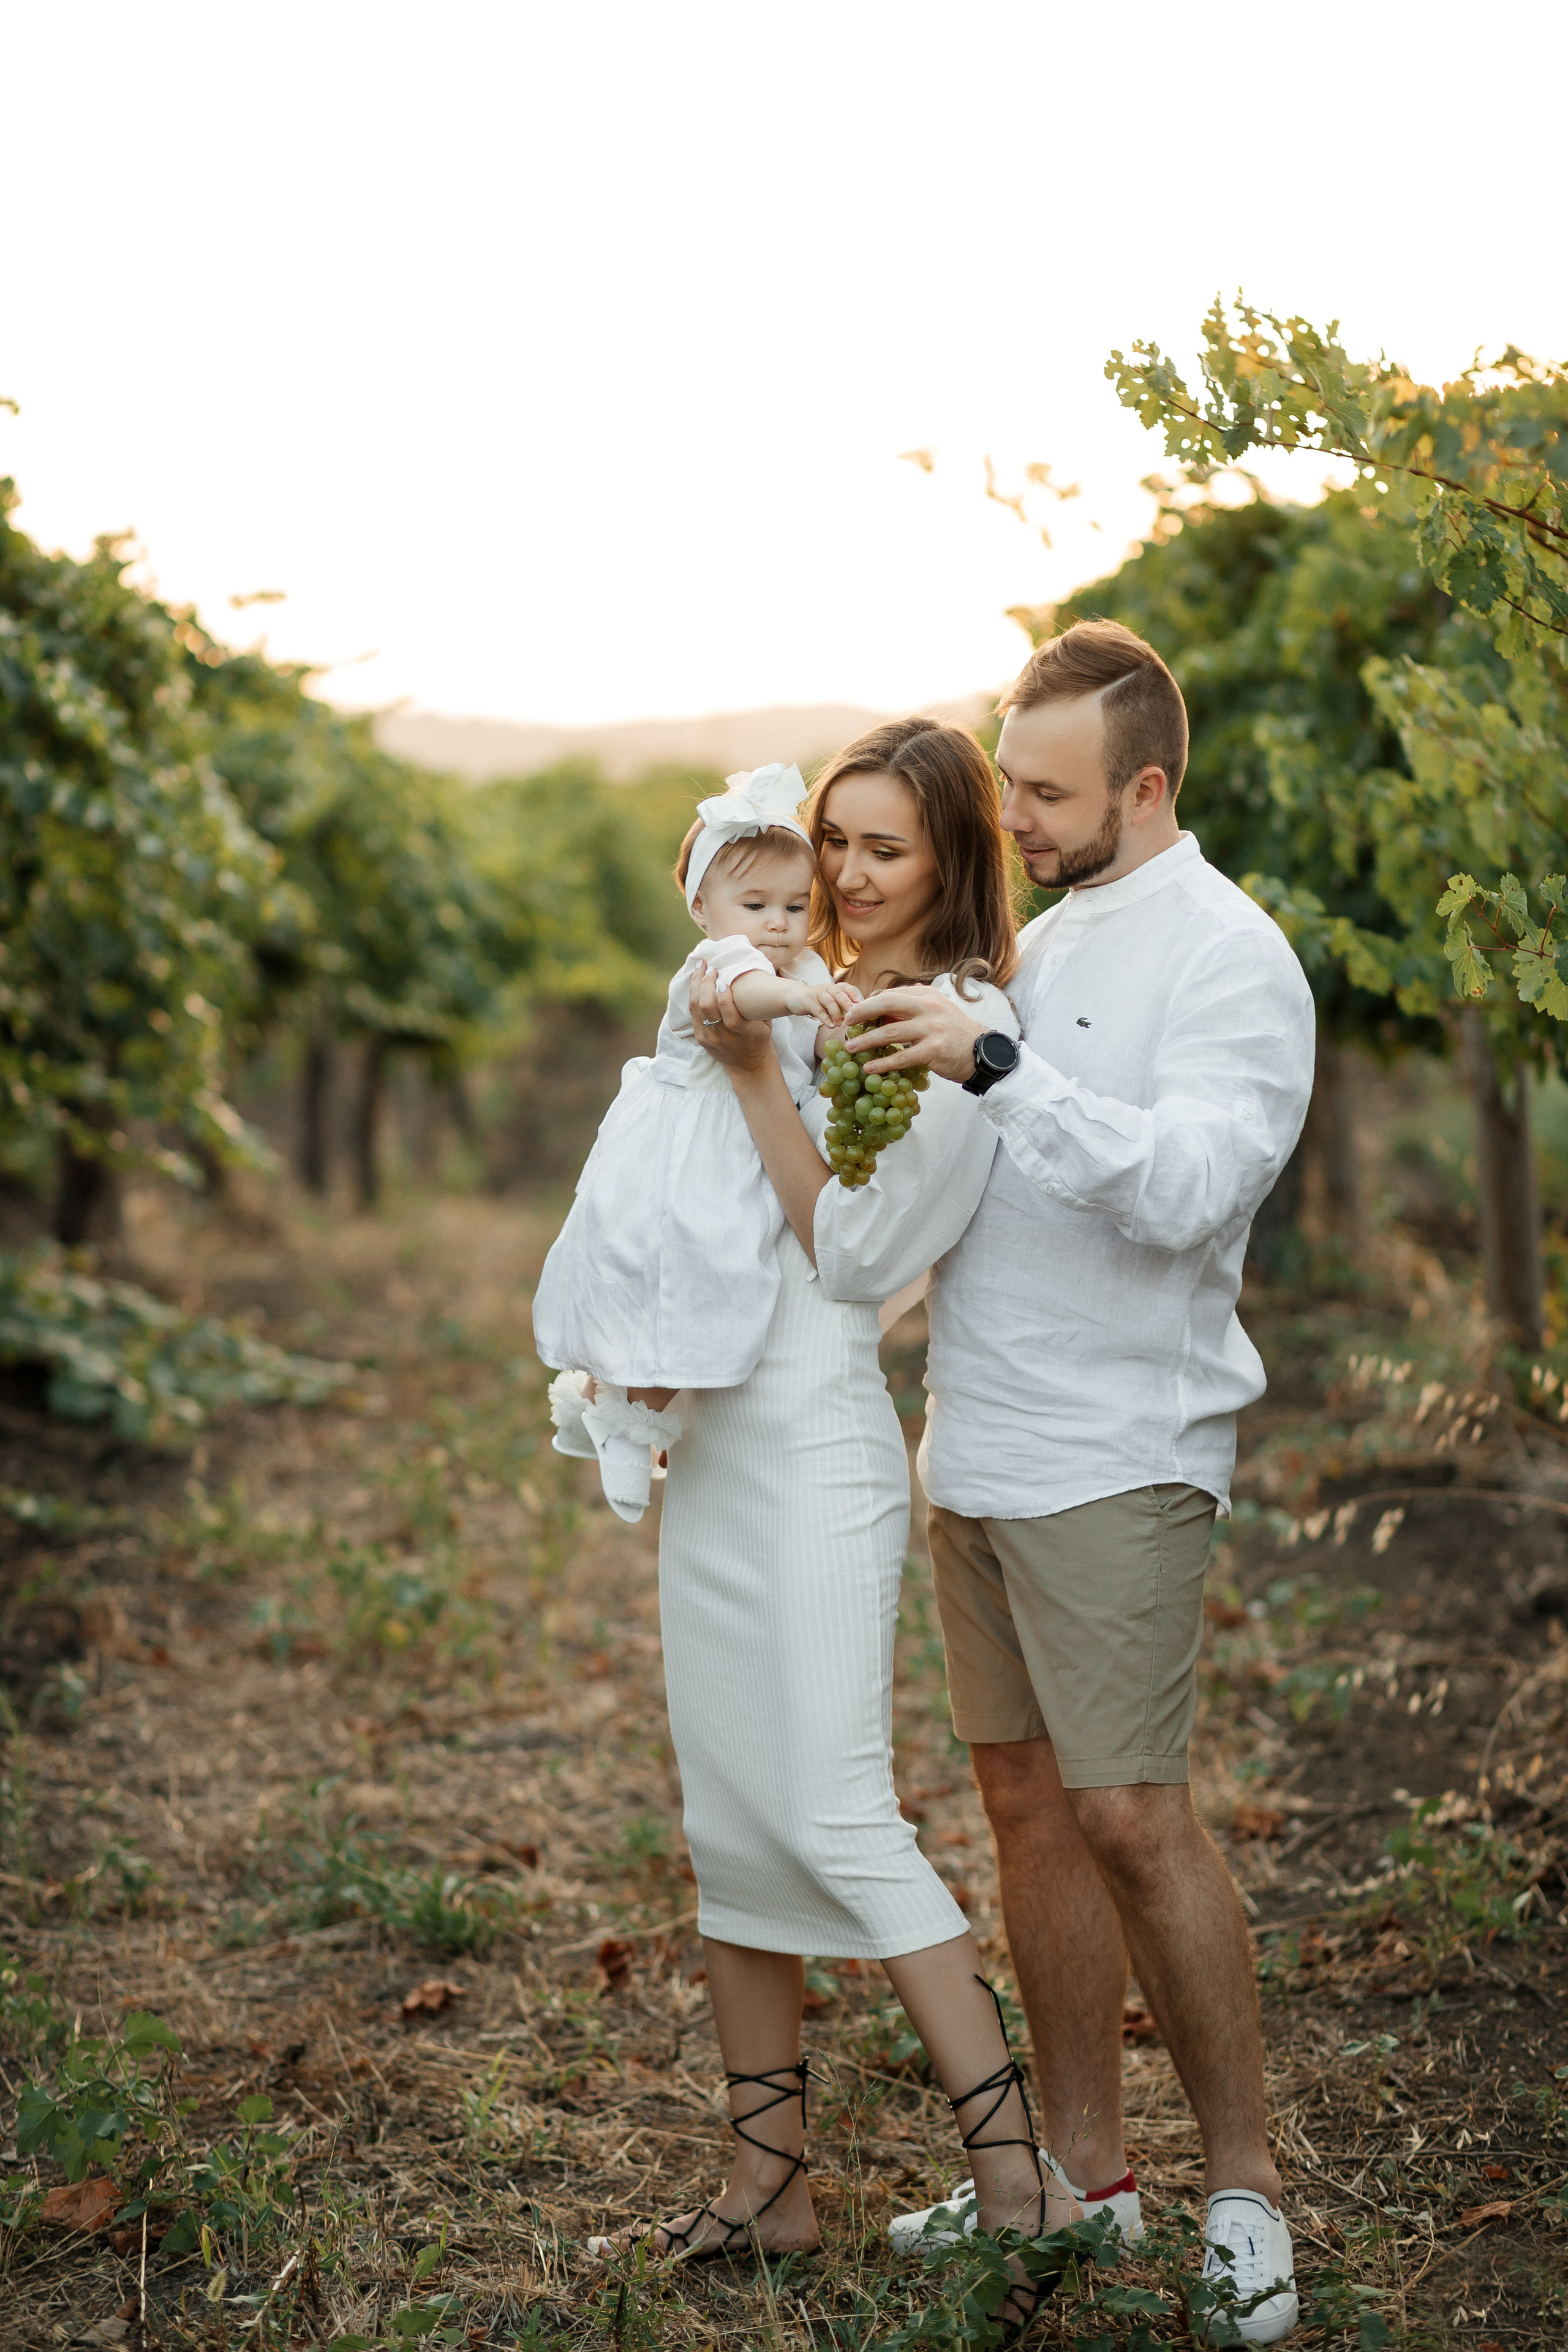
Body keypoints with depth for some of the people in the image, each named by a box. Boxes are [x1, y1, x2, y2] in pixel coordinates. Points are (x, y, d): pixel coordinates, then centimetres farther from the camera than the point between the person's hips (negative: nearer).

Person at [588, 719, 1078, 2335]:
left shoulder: (964, 1027, -8)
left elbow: (856, 1249, -13)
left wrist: (754, 1074, -15)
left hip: (820, 1445, -8)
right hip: (707, 1435, 8)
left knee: (833, 1815, -12)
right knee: (725, 1818, 10)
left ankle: (1018, 2177, -5)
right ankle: (767, 2184, 19)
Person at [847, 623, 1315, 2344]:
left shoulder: (1230, 958, -10)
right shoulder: (1040, 941, 16)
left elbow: (1186, 1186, -24)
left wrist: (993, 1064, -28)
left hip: (1116, 1461, -8)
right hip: (975, 1452, 8)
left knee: (1131, 1816, -8)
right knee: (1025, 1799, 10)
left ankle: (1244, 2185, 7)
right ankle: (1083, 2171, 21)